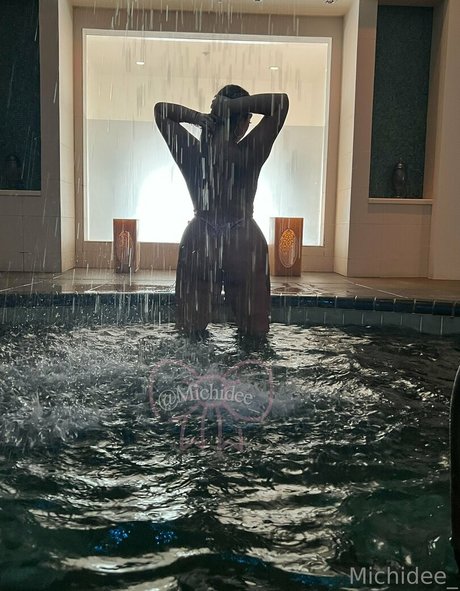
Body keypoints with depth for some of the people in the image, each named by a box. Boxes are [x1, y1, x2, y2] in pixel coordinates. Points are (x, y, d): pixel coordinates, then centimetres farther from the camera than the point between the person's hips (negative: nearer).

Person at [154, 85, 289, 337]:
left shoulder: (193, 153, -8)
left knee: (192, 331, 16)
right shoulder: (249, 154, -15)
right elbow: (281, 102, -12)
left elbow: (161, 110, 6)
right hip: (244, 244, -2)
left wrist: (197, 117, -9)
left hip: (199, 243, 3)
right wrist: (236, 106, -18)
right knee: (253, 333, 14)